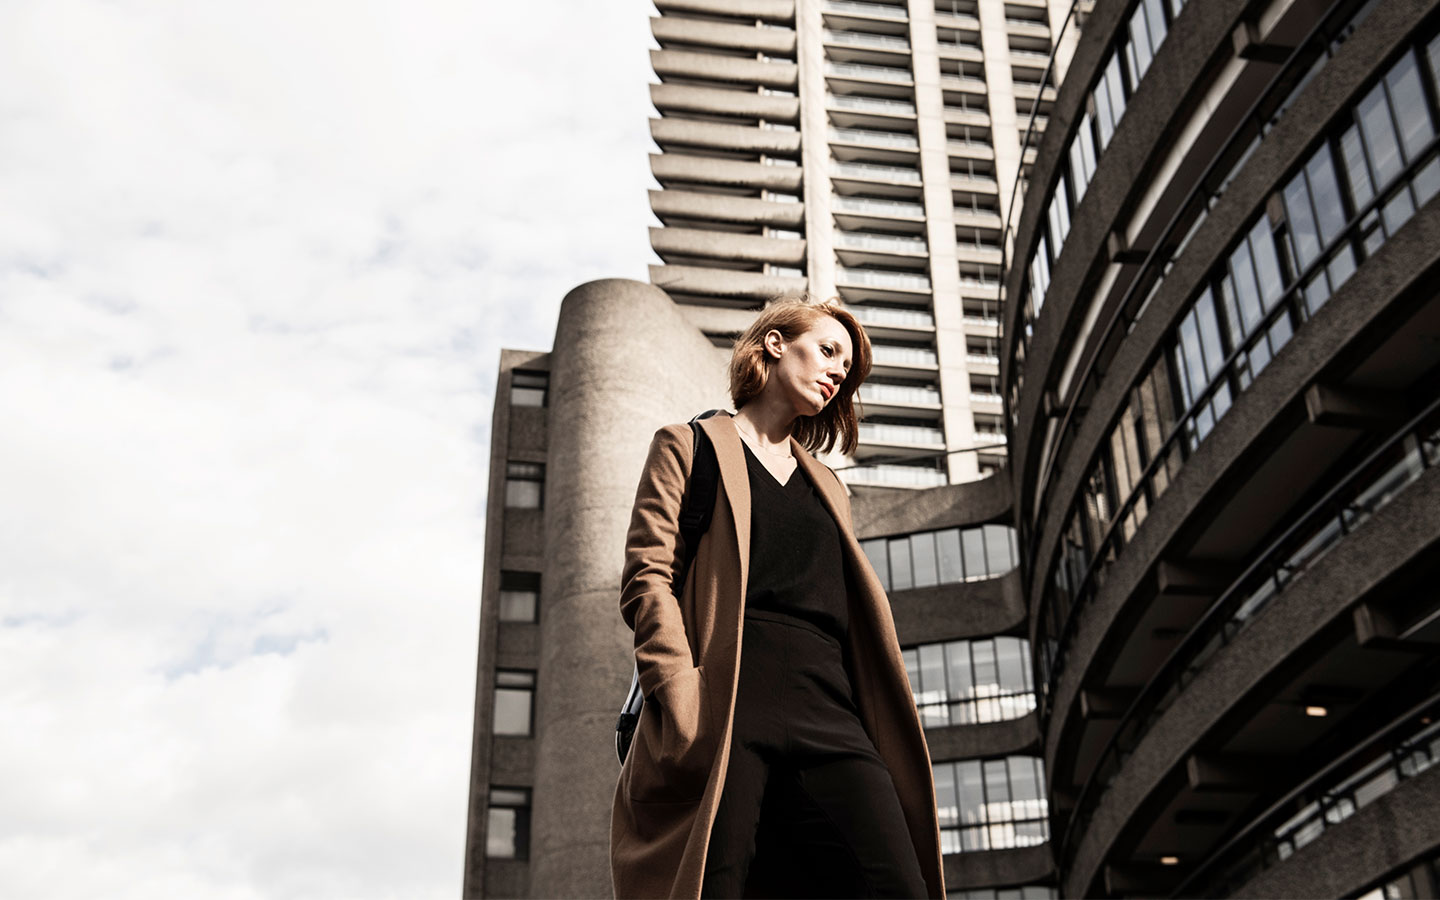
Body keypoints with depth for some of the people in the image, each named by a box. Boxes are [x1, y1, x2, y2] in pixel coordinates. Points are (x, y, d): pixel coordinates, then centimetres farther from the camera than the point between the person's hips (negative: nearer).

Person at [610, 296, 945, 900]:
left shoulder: (827, 487, 32)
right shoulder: (690, 447, 16)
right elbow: (647, 578, 2)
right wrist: (685, 704, -14)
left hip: (827, 710, 5)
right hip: (728, 706, -4)